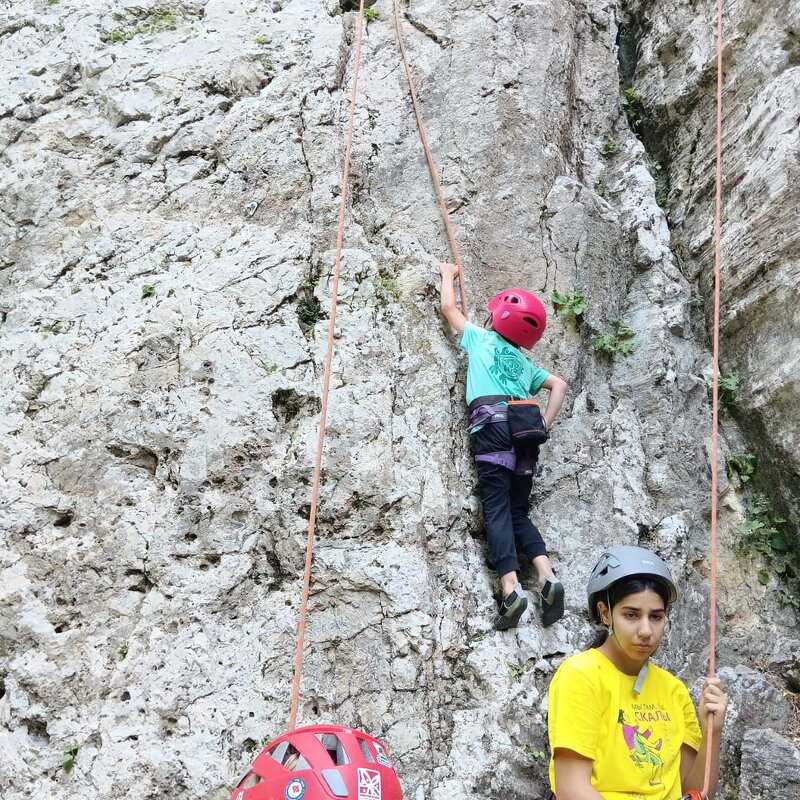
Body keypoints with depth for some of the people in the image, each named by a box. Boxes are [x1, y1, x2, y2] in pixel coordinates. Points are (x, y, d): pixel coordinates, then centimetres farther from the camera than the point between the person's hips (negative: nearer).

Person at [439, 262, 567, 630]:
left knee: (497, 508, -12)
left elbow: (448, 307, 29)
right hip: (525, 428, 5)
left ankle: (511, 588, -26)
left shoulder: (481, 337, 19)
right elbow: (560, 384, 25)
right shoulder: (525, 362, 30)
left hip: (493, 424, -5)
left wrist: (448, 274, 46)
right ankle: (547, 577, -13)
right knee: (518, 511, 8)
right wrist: (543, 426, 19)